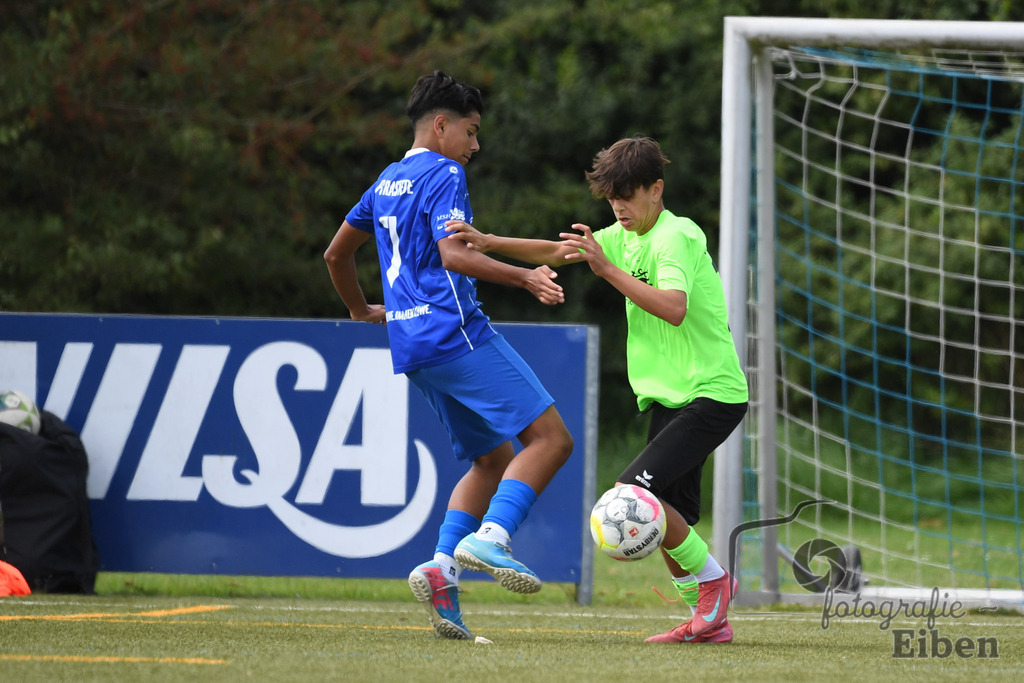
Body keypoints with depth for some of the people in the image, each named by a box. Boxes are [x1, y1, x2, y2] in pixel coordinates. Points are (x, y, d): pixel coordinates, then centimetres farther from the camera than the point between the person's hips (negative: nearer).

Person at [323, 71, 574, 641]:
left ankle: (443, 568, -4)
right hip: (457, 333, -9)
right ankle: (490, 539, -27)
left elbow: (336, 255, 32)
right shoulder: (444, 175, -4)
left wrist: (361, 311, 46)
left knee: (495, 457, 13)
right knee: (551, 437, -11)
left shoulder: (386, 183, 22)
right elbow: (454, 254, -19)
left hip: (412, 350, 9)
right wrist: (526, 278, -21)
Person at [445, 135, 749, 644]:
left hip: (713, 393, -9)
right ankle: (708, 620, 12)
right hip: (667, 395, 9)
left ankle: (711, 579, -4)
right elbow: (555, 252, 13)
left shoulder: (675, 237, -15)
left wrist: (608, 269, -29)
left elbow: (674, 308, -30)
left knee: (634, 491, -20)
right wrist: (489, 243, -1)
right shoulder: (624, 237, 12)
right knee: (670, 516, 5)